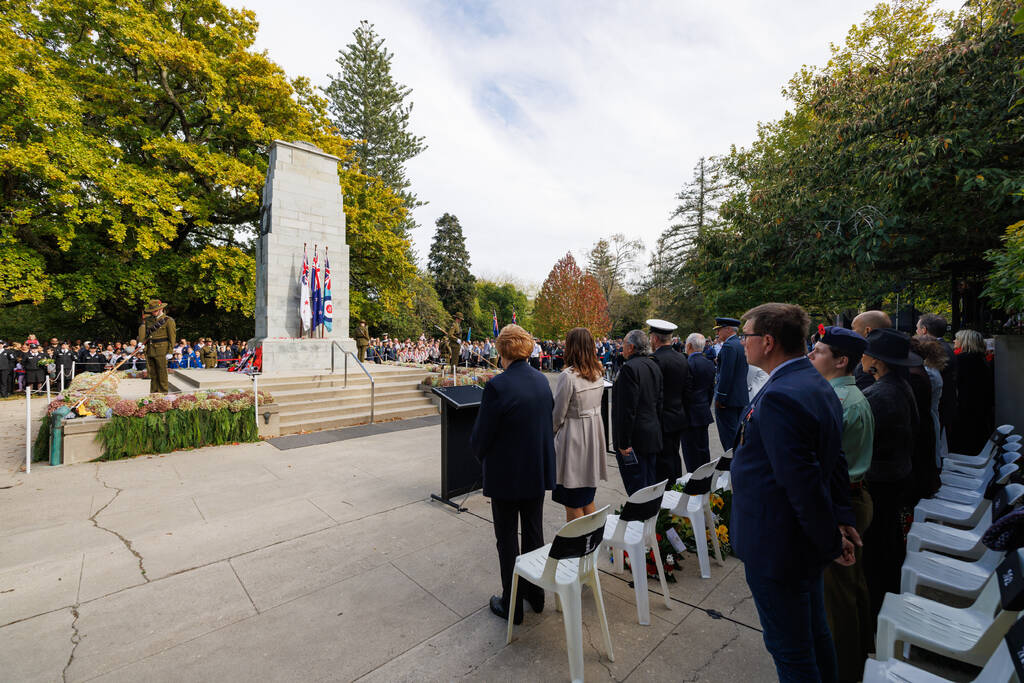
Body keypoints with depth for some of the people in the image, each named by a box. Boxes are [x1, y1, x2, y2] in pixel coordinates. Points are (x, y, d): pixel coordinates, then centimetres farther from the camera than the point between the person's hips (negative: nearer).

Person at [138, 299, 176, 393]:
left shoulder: (168, 320, -2)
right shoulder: (148, 320, 15)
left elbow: (172, 337, -5)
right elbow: (143, 331, 18)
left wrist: (170, 352, -9)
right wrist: (141, 342, -3)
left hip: (161, 351, -6)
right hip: (150, 350, 6)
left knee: (162, 373, -4)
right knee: (153, 373, 10)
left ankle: (163, 393, 2)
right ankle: (153, 393, 17)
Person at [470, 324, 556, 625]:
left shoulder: (498, 385, -23)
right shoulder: (542, 380, -2)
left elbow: (481, 435, -16)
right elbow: (547, 422, 7)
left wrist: (479, 452, 5)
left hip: (506, 475, -6)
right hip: (539, 471, 6)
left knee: (507, 538, 12)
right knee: (534, 532, 21)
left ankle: (512, 605, 28)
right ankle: (535, 593, 39)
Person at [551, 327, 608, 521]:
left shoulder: (568, 376, -19)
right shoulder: (598, 373, 3)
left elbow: (558, 415, -13)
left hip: (573, 437, -8)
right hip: (594, 435, 8)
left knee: (573, 505, 6)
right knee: (588, 500, 22)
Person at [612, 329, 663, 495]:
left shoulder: (629, 368, -18)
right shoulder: (654, 366, 10)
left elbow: (627, 409, -21)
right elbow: (659, 402, 14)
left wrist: (624, 443, -17)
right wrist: (656, 429, 21)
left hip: (636, 437, -9)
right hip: (653, 437, 9)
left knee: (636, 488, 1)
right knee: (650, 484, 19)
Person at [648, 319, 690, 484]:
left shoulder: (655, 359, -18)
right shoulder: (682, 358, 8)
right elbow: (687, 390, 13)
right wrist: (682, 410, 20)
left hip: (663, 420, -9)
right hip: (679, 417, 9)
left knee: (663, 461, -1)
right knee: (674, 457, 19)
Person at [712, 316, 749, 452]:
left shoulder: (728, 346, -17)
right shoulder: (742, 344, 12)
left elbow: (726, 375, -21)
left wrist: (720, 398, -17)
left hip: (729, 399, -10)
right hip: (742, 398, 10)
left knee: (728, 436, -2)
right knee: (738, 434, 18)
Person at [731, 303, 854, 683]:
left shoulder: (778, 398, -28)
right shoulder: (818, 385, 5)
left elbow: (802, 481, -26)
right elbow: (834, 462, 11)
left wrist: (832, 541, -13)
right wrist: (841, 519, 12)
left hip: (777, 548, -9)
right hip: (807, 542, 10)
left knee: (789, 649, 11)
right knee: (815, 635, 27)